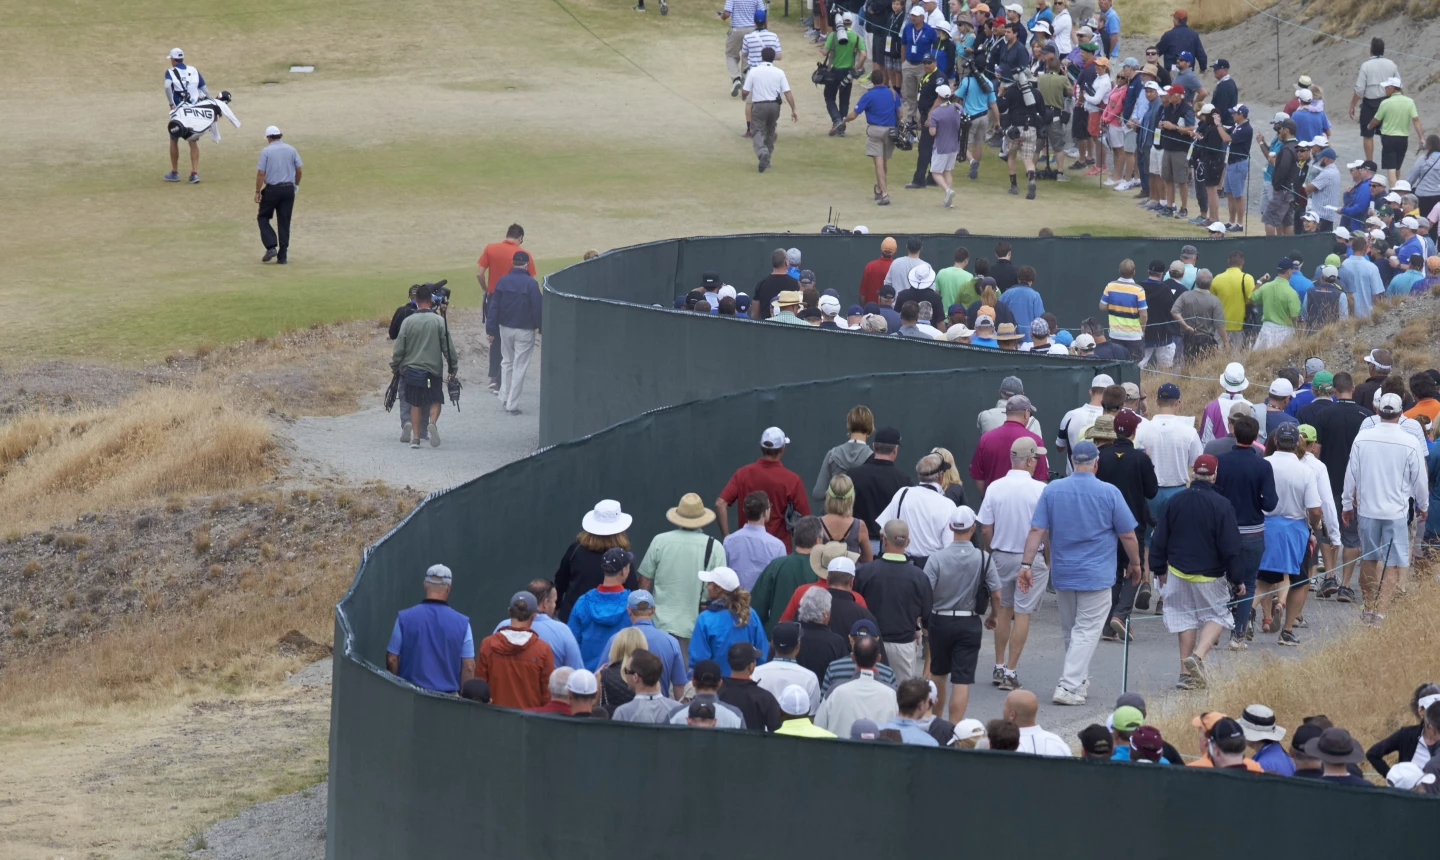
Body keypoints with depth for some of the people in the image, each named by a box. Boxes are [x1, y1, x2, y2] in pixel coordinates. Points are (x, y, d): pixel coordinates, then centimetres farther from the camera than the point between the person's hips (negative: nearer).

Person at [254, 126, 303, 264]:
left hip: (272, 189, -4)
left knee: (263, 217, 12)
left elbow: (261, 173, -11)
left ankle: (271, 247, -5)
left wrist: (257, 192, -4)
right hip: (288, 189, 4)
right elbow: (300, 169, 6)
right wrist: (296, 184, 23)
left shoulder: (266, 151, -7)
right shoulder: (291, 150, 4)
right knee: (284, 222, 8)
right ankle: (283, 256, 7)